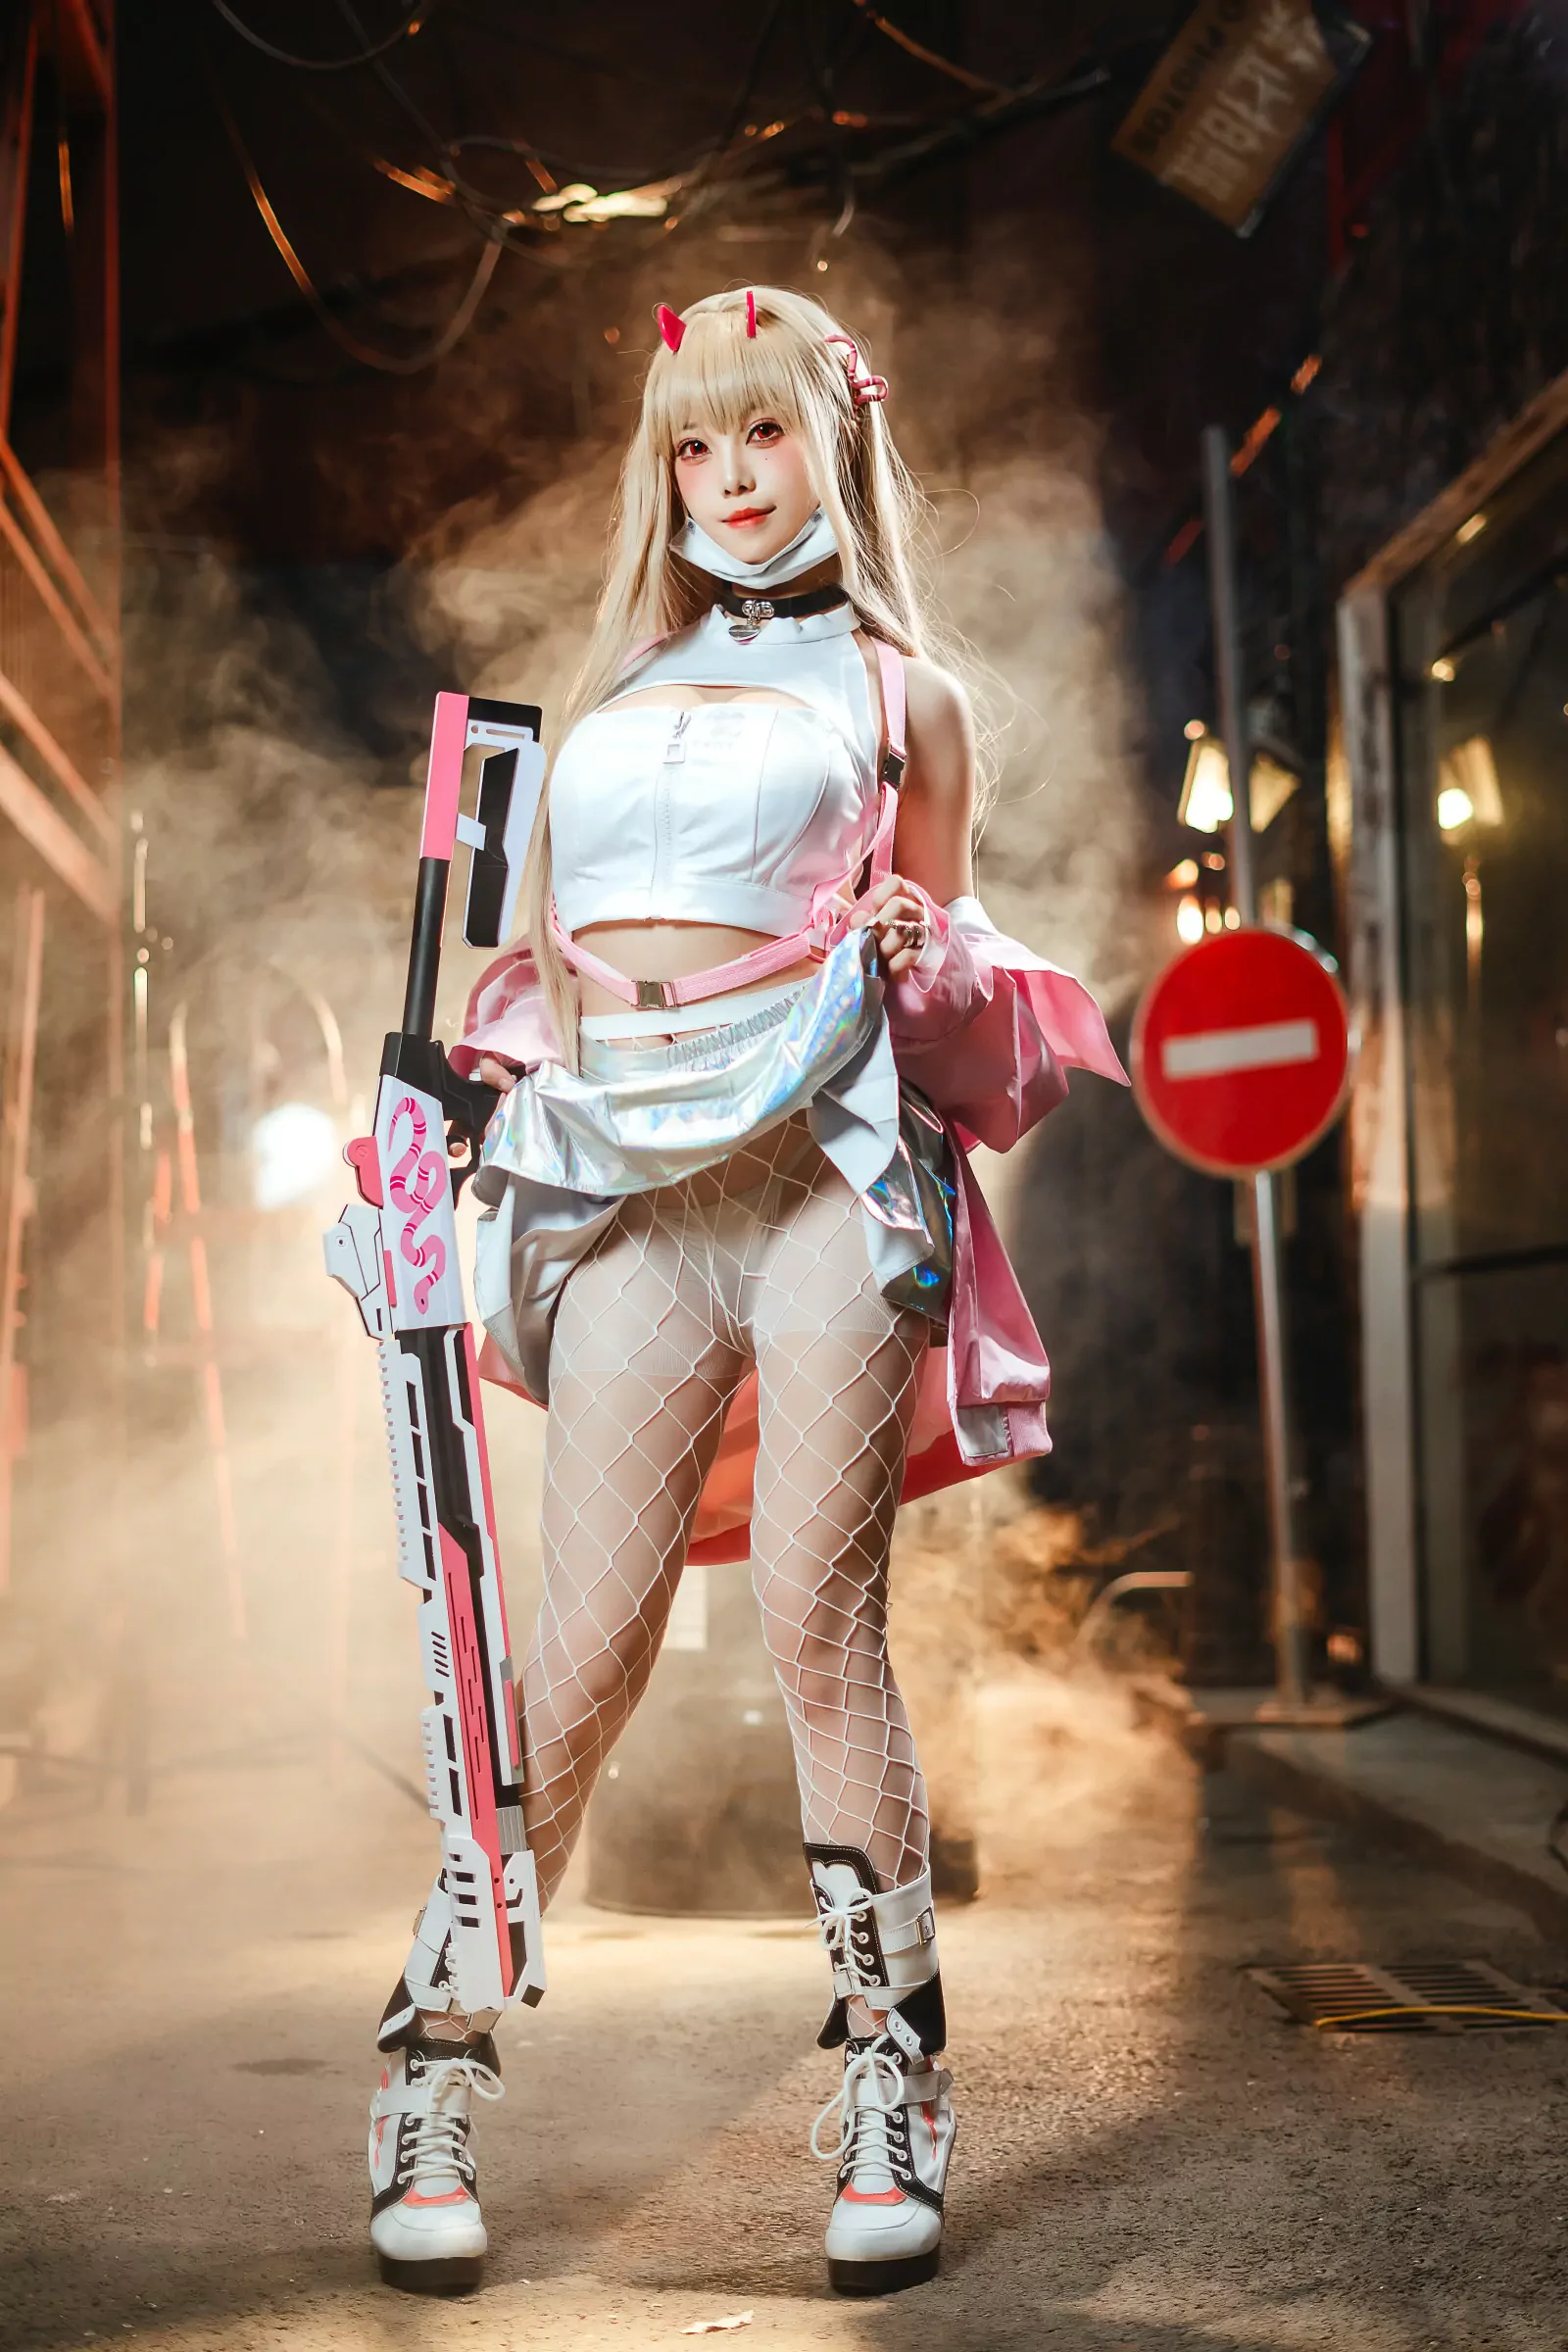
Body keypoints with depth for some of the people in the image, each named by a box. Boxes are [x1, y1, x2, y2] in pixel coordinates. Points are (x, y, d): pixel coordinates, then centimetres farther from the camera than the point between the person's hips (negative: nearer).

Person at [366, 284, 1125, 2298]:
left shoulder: (894, 686, 14)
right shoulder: (615, 683, 24)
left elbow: (943, 990, 13)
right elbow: (541, 957, 25)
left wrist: (923, 966, -9)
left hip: (827, 1159, -2)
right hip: (622, 1181, 2)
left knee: (819, 1618, -9)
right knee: (587, 1642, -4)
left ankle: (890, 2091, 1)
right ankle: (430, 2081, 5)